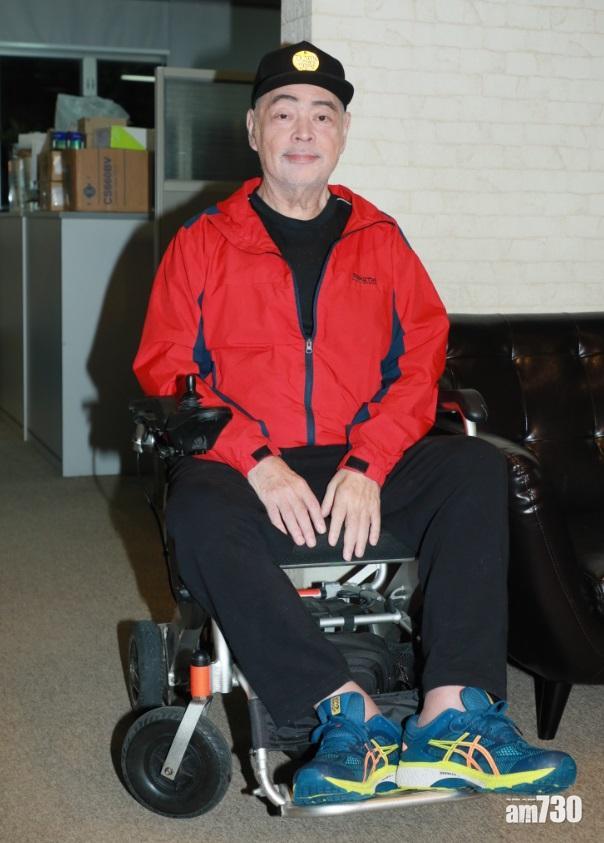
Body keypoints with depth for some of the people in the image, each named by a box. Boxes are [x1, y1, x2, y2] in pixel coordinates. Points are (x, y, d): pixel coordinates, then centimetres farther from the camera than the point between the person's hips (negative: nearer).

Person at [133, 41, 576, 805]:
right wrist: (257, 461, -15)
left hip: (364, 471, 2)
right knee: (197, 512, -34)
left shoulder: (379, 240, 13)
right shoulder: (202, 245, 8)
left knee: (477, 468, -24)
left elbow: (423, 360, 4)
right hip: (249, 473, -2)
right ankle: (348, 711, -31)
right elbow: (163, 372, 0)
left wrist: (366, 464, -13)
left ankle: (453, 714, -31)